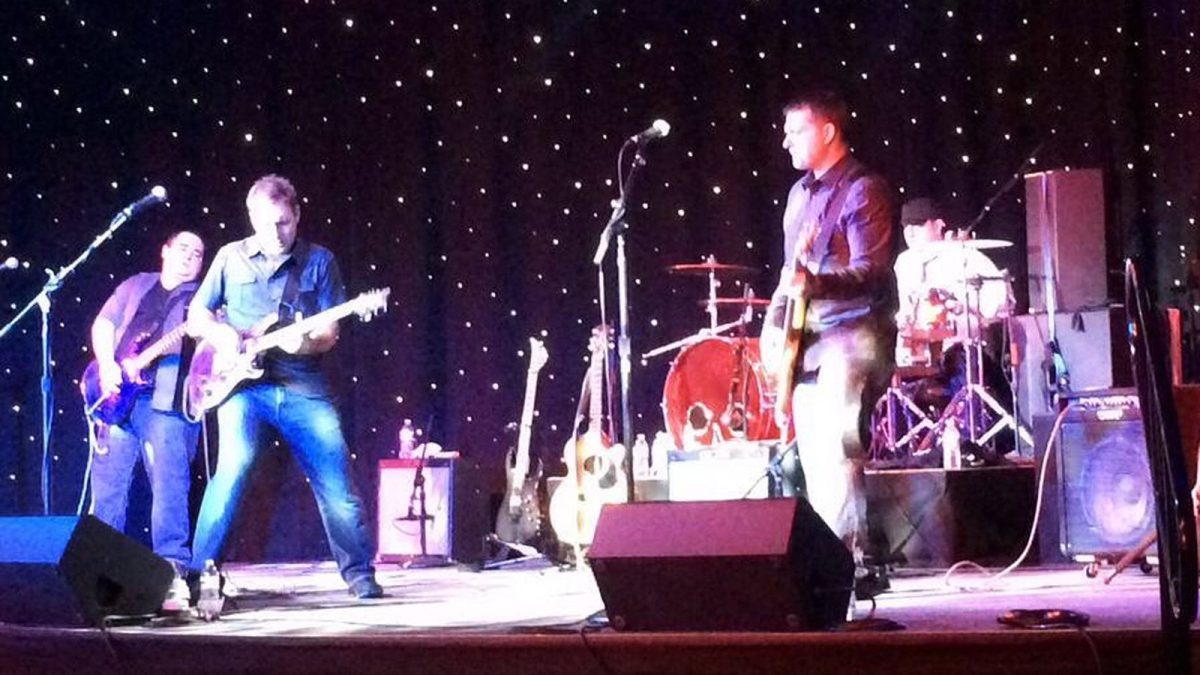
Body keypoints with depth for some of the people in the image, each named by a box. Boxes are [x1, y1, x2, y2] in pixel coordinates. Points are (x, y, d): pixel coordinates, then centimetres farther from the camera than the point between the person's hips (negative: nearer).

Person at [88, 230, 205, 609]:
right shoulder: (136, 286, 21)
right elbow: (104, 323, 17)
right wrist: (107, 365, 2)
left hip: (167, 401, -3)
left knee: (169, 482, -11)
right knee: (107, 480, 3)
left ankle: (172, 565, -8)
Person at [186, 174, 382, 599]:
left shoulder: (319, 261, 8)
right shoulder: (231, 257, 9)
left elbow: (330, 332, 5)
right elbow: (197, 314, 15)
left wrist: (308, 342, -17)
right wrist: (220, 334, -7)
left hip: (302, 388, 1)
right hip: (245, 384, -1)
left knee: (336, 481, -1)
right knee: (235, 464, -23)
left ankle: (359, 573, 15)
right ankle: (200, 568, -12)